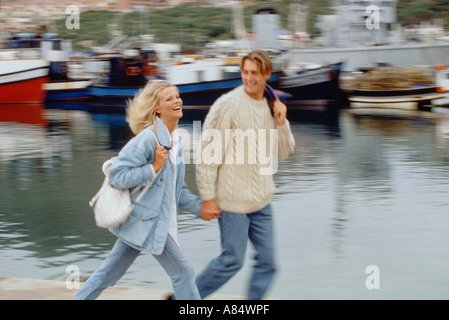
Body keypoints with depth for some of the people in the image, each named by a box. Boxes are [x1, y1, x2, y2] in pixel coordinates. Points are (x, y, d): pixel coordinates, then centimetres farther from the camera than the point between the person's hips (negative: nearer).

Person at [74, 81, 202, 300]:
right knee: (183, 274, -3)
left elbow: (178, 191, 19)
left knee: (108, 275, 16)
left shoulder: (176, 140, 11)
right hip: (145, 220, -9)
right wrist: (154, 167, -21)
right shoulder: (148, 138, -18)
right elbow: (116, 175, -21)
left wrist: (200, 207, 9)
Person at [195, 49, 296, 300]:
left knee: (267, 260, 7)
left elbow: (284, 152, 11)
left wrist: (281, 123, -7)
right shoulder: (228, 105, -13)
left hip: (261, 200, 7)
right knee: (232, 260, 0)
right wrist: (208, 198, -14)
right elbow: (208, 153, -13)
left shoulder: (272, 106, 7)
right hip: (233, 201, -7)